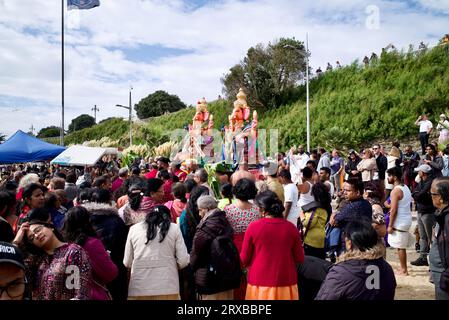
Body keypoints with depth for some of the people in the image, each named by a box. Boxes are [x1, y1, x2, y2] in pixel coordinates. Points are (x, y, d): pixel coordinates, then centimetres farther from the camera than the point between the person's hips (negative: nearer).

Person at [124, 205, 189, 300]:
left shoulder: (134, 228, 9)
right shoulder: (174, 228, 5)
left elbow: (127, 263, 10)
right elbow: (183, 261, 0)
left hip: (139, 288, 2)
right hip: (167, 288, -1)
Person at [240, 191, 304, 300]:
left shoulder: (253, 227, -11)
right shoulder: (291, 227, -6)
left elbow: (244, 259, -2)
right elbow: (300, 259, 2)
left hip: (260, 284, -1)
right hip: (286, 283, 2)